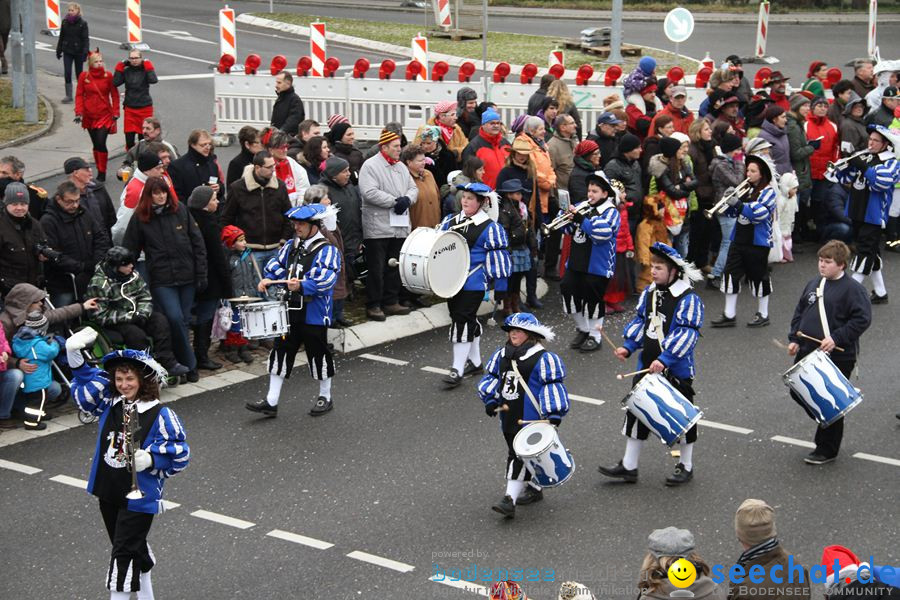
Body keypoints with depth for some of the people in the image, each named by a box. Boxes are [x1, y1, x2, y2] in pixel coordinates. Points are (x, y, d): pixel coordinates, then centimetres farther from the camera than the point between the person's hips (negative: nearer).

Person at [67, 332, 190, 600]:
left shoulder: (160, 414, -15)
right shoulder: (109, 403, 1)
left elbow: (178, 452, -12)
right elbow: (86, 381, 12)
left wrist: (150, 459, -26)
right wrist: (74, 354, -3)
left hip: (139, 495, -6)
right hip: (108, 493, 6)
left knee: (123, 554, -6)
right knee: (134, 548, 21)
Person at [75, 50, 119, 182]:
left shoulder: (108, 76, -3)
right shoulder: (84, 76, 0)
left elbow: (114, 95, 2)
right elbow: (79, 95, 2)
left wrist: (115, 112, -3)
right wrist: (79, 113, -8)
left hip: (105, 115, -3)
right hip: (89, 115, 3)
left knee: (101, 143, -13)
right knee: (95, 145, 11)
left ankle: (102, 173, -3)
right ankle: (99, 171, 22)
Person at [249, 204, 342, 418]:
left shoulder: (327, 250, -12)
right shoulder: (291, 246, 9)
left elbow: (326, 278, -24)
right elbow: (277, 265, 18)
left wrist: (301, 286, -37)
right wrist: (268, 280, -2)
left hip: (314, 314, -6)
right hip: (290, 311, 6)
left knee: (318, 354, 7)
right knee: (281, 352, 6)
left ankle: (325, 397, 26)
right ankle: (271, 402, 10)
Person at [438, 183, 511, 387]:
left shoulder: (489, 228, -9)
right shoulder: (450, 221, 7)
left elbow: (498, 257, -8)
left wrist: (500, 286, -8)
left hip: (474, 284, -6)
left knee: (463, 321, -9)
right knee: (469, 320, 16)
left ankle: (457, 369, -4)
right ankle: (475, 362, 30)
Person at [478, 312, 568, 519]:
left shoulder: (543, 358, -10)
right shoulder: (501, 355, 10)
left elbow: (553, 386, -11)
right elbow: (491, 377, 19)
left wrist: (554, 414, -17)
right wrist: (491, 401, 6)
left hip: (531, 419, -8)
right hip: (509, 417, 8)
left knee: (520, 456, -11)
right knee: (514, 453, 16)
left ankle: (509, 499, -14)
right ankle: (534, 489, 34)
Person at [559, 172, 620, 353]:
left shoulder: (610, 212, -8)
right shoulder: (582, 207, 9)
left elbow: (602, 233, -25)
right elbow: (567, 228, 13)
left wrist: (580, 218, -28)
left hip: (597, 265, -6)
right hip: (576, 262, 6)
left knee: (592, 299, 1)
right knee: (568, 290, 6)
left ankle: (594, 336, 16)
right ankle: (582, 329, 25)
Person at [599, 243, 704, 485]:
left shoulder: (688, 299, -17)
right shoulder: (649, 292, 5)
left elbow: (687, 334, -22)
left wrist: (664, 360, -29)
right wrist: (628, 347, 0)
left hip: (676, 369, -6)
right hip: (647, 366, 7)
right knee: (636, 411, 9)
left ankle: (686, 466, 25)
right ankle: (629, 466, 19)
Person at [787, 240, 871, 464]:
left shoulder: (852, 288, -11)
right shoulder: (813, 284, 11)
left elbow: (862, 319, -16)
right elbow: (799, 312, 18)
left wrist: (836, 339, -22)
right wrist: (794, 339, 7)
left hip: (837, 356, -7)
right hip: (808, 352, 7)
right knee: (798, 392, 11)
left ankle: (827, 450, 15)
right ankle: (826, 423, 35)